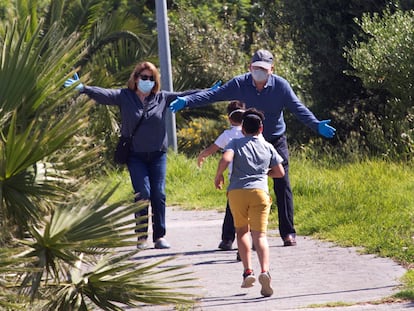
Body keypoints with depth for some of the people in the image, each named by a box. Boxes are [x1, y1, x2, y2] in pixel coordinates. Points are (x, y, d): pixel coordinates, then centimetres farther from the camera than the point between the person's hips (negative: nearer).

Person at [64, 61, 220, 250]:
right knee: (142, 192, -13)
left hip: (158, 154, 2)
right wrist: (84, 89, -28)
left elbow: (184, 97, 8)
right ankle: (141, 236, -5)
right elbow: (104, 94, -12)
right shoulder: (125, 97, 0)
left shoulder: (162, 98, 7)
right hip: (135, 155, -2)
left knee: (159, 194, -2)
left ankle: (160, 236, 5)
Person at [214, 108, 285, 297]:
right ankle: (264, 271, -30)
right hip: (259, 191, 0)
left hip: (236, 191, 0)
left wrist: (218, 176, 5)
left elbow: (225, 159, -12)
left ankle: (247, 271, 7)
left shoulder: (235, 144, 8)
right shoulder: (267, 147, 15)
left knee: (242, 231, 19)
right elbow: (280, 172, 18)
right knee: (259, 235, -6)